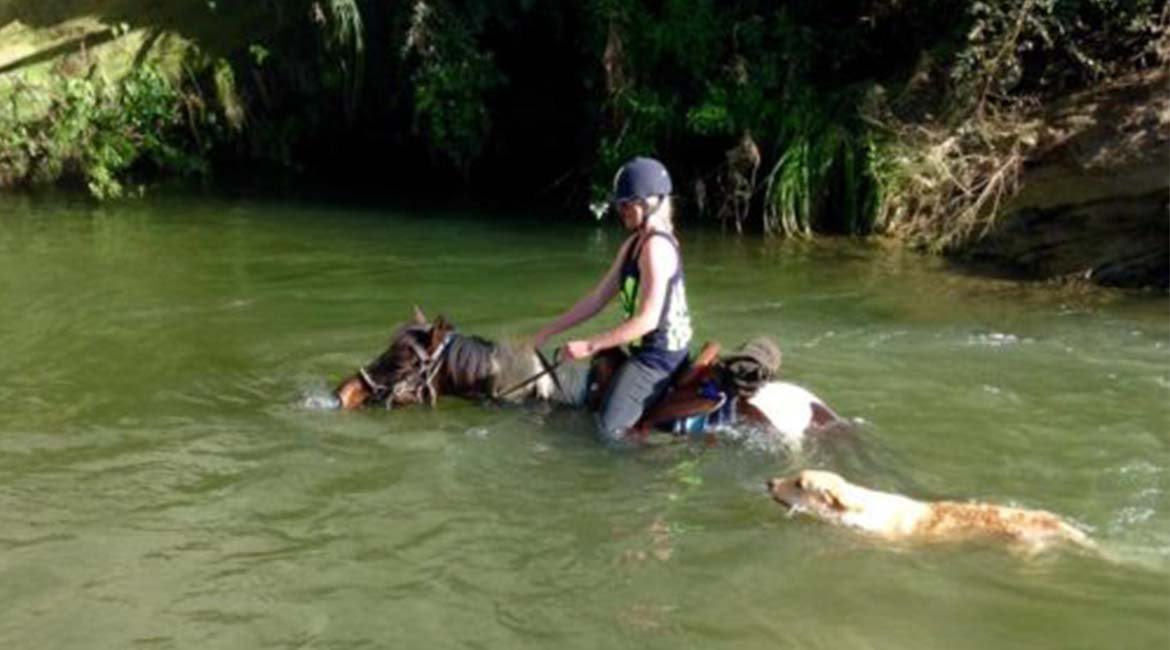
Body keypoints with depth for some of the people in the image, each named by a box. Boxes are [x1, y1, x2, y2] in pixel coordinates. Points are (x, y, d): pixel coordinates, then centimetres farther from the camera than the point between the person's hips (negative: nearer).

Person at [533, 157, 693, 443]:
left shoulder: (656, 247, -20)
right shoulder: (633, 244, 11)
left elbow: (647, 320, -25)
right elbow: (597, 298, 12)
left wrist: (589, 346, -25)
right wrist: (547, 332, 8)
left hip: (658, 354, -10)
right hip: (647, 348, 10)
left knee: (611, 429, -16)